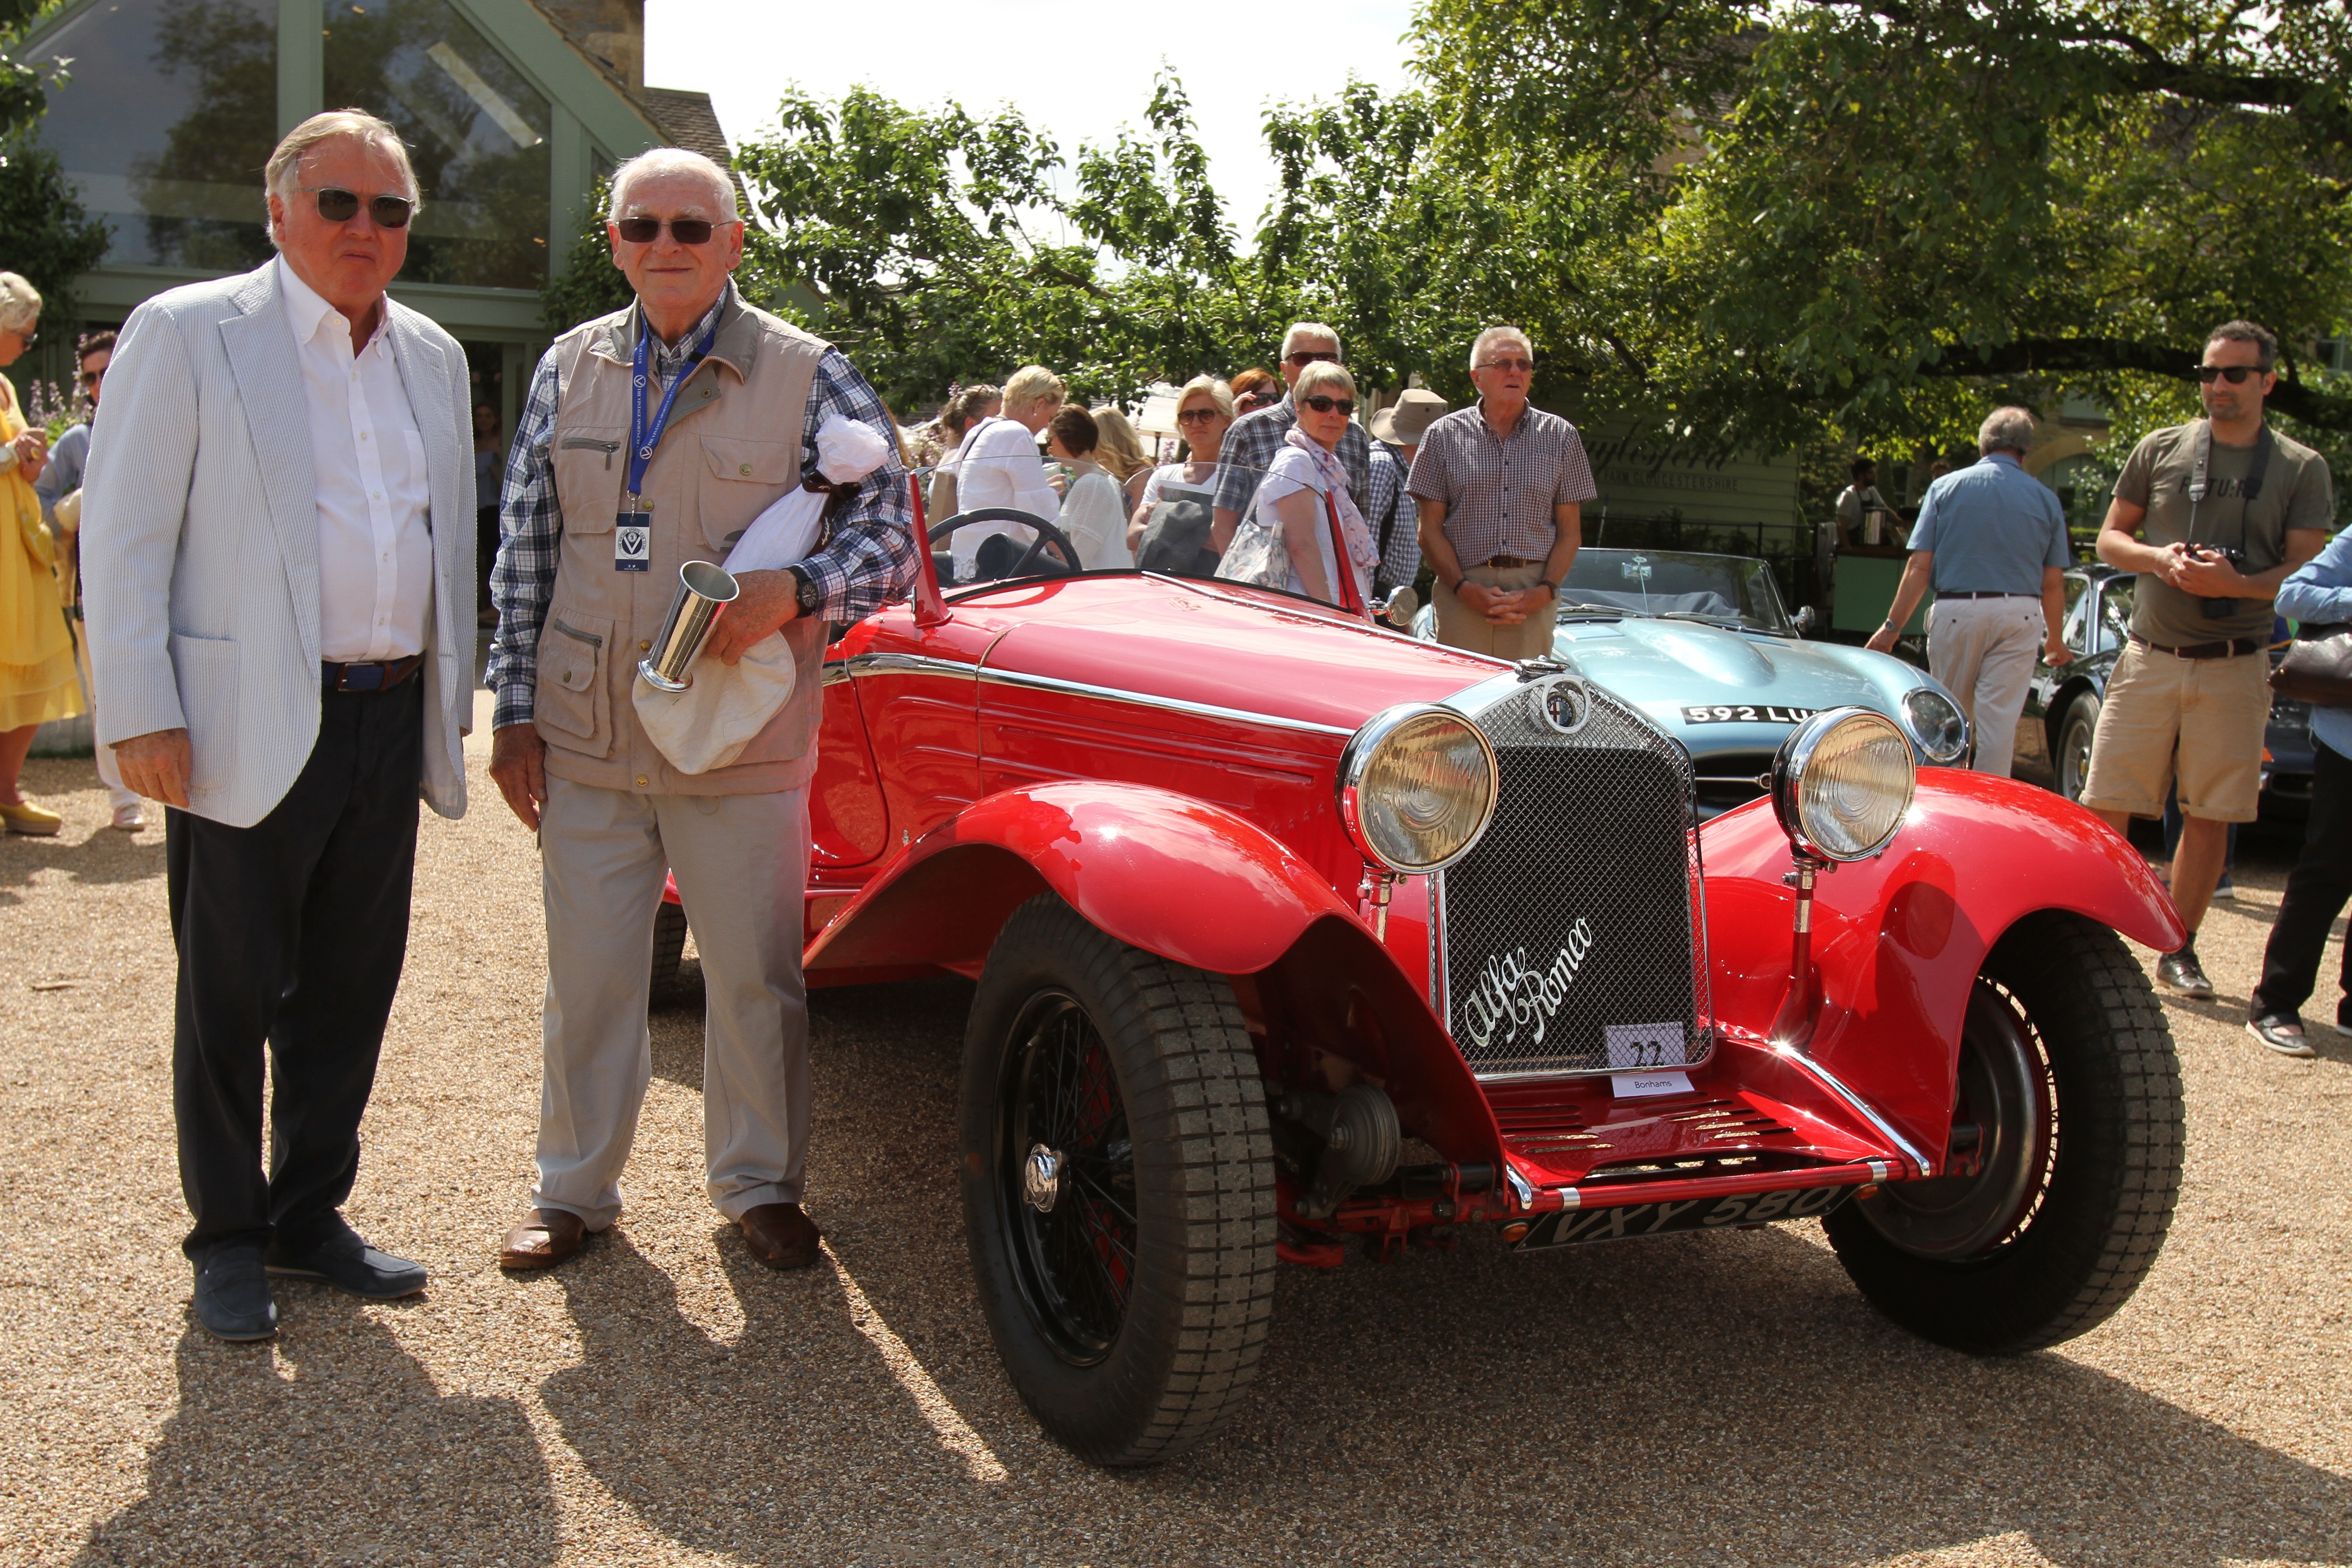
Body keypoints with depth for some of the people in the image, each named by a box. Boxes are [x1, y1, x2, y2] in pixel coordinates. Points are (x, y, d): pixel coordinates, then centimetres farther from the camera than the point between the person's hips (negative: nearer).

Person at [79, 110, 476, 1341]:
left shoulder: (433, 359, 13)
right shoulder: (185, 334, -4)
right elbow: (122, 537, -8)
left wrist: (451, 702, 15)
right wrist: (142, 720, -14)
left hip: (391, 722, 5)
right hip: (248, 729, -5)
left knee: (349, 991, 13)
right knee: (231, 999, 6)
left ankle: (310, 1214, 28)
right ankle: (228, 1239, 21)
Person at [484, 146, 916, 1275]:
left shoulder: (807, 375, -2)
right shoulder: (569, 368, 8)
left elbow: (891, 527, -4)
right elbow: (525, 553, 10)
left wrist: (797, 589, -23)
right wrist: (515, 709, 7)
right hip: (584, 739, 3)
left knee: (755, 974, 7)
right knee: (586, 974, 10)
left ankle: (757, 1183, 26)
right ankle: (575, 1188, 28)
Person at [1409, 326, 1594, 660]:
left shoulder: (1561, 437, 11)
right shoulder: (1444, 435, 8)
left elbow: (1571, 532, 10)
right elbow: (1431, 530, 5)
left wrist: (1544, 591, -6)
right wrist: (1465, 589, -9)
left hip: (1535, 591, 1)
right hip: (1462, 592, -1)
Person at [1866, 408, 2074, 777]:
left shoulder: (1945, 488, 2)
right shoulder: (2045, 499, 4)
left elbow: (1919, 567, -4)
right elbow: (2053, 582, 6)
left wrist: (1892, 626, -1)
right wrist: (2056, 638, 19)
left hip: (1956, 611, 0)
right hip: (2019, 614, 0)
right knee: (2000, 722, 1)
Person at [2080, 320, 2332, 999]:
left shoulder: (2303, 469, 5)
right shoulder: (2160, 449, 8)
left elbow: (2306, 571, 0)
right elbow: (2110, 538, 11)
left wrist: (2238, 583, -19)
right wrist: (2160, 558, -10)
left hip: (2235, 668, 0)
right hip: (2150, 656, 0)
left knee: (2209, 816, 4)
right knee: (2107, 806, -4)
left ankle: (2179, 951, 15)